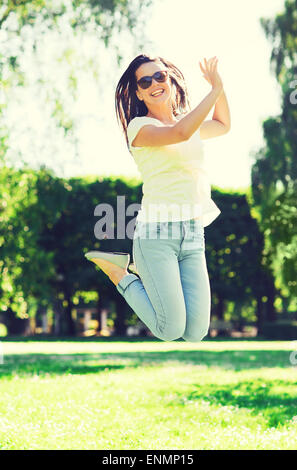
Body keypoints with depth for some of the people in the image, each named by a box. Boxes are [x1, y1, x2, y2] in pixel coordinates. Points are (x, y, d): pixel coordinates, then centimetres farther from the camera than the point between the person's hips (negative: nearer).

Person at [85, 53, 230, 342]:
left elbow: (223, 125, 38)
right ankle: (118, 272, 12)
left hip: (193, 234, 6)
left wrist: (220, 86, 21)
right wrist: (214, 91, -12)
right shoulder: (139, 127, -3)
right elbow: (181, 133, -22)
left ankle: (144, 274, 23)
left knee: (195, 333, -3)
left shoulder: (189, 123, 18)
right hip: (156, 233, -6)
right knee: (170, 330, -11)